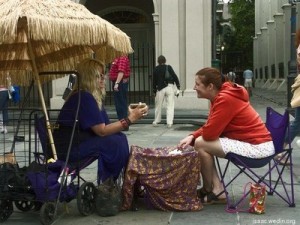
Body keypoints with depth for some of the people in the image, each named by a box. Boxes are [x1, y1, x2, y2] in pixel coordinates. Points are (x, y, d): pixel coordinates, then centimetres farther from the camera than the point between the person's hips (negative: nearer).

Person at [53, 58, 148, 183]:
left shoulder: (91, 96, 10)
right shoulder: (84, 98, -19)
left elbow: (104, 127, 5)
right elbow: (102, 131, -21)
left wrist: (130, 117, -4)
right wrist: (130, 119, -21)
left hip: (79, 141, 10)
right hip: (68, 148, -10)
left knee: (119, 137, 0)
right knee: (117, 143, -16)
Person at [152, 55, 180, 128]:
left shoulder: (156, 69, 3)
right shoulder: (169, 67, -2)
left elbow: (154, 80, 6)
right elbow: (174, 76, -4)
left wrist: (154, 90, 14)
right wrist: (178, 85, 4)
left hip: (160, 88, 1)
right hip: (169, 87, -1)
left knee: (158, 105, 14)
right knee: (170, 106, 1)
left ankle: (156, 121, 23)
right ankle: (169, 122, -6)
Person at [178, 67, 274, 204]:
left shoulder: (225, 99, -22)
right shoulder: (222, 95, 8)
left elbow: (209, 133, -22)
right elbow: (210, 128, 12)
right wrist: (192, 136, -3)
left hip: (257, 147, -10)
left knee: (200, 144, -14)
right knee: (198, 140, 9)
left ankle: (208, 191, 6)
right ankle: (217, 190, 4)